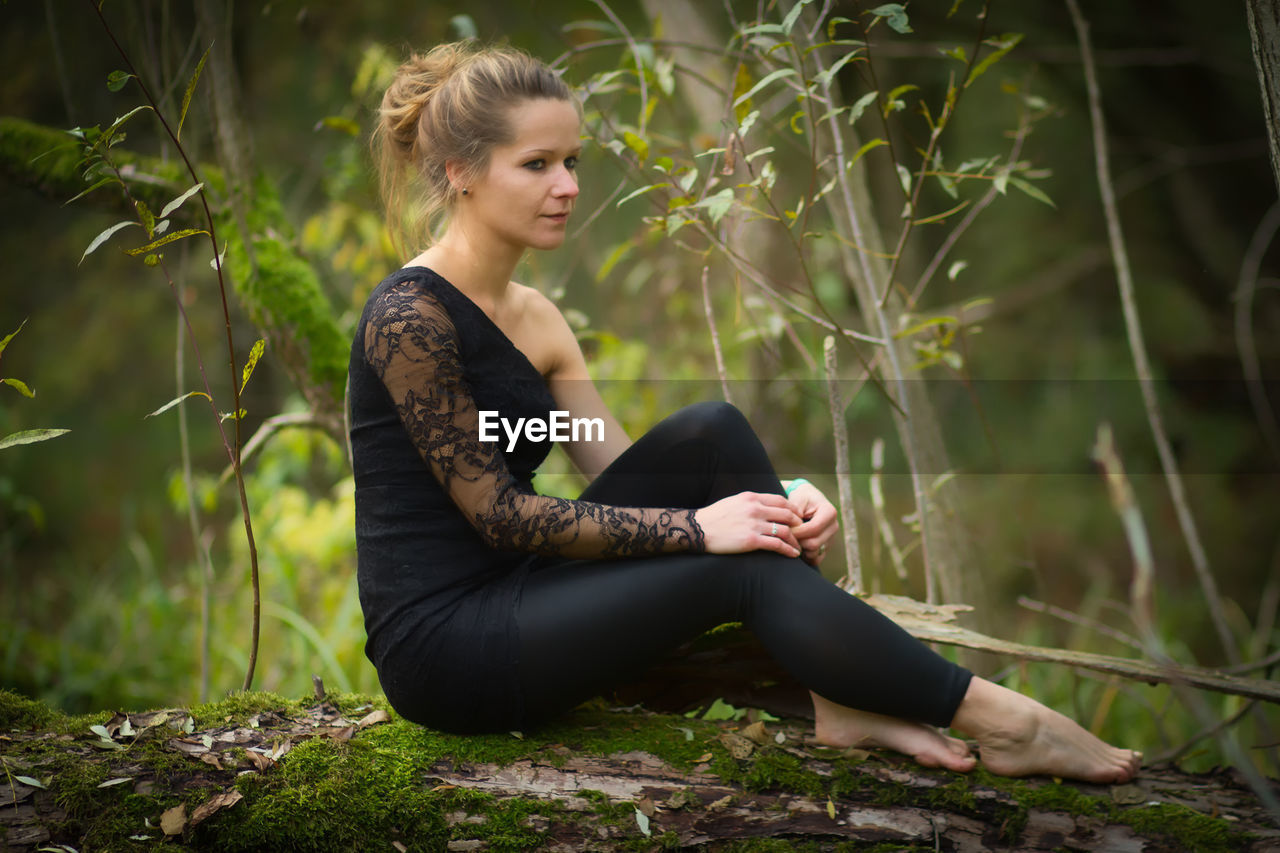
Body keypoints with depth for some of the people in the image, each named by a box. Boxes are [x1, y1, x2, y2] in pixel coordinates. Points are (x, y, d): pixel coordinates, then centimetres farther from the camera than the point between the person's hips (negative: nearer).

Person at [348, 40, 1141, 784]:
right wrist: (696, 527, -20)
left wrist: (772, 498, -10)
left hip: (508, 593, 8)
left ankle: (845, 701, -9)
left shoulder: (532, 316, 10)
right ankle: (995, 721, -8)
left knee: (710, 433, -9)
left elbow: (627, 471, 7)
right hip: (443, 647, -8)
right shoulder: (412, 315, -17)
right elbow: (499, 512, -19)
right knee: (746, 568, -19)